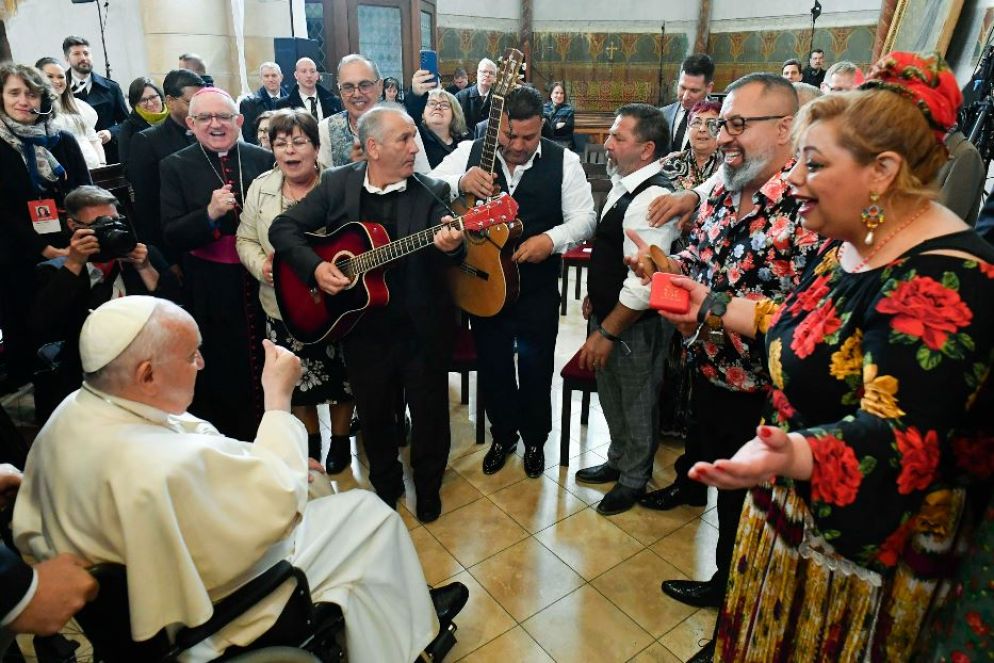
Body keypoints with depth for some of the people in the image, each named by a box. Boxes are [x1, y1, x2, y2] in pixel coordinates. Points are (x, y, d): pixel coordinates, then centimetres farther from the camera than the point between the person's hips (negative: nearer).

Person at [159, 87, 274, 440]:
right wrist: (210, 214, -24)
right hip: (212, 295, -2)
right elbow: (171, 236, -9)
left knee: (266, 370, 14)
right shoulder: (175, 167, -2)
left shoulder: (263, 159, 4)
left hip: (263, 284, 2)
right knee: (221, 376, 8)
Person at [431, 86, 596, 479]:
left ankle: (535, 439, 39)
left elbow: (584, 219, -5)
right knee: (492, 368, 15)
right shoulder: (469, 152, -3)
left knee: (536, 370, 12)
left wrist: (551, 239, -24)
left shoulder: (563, 161, -5)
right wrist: (460, 183, -30)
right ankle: (503, 435, 41)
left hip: (538, 289, -1)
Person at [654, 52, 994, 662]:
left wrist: (789, 454, -52)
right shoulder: (851, 242, 0)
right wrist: (711, 305, 13)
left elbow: (899, 440, -34)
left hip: (861, 529, -8)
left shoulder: (939, 282, -29)